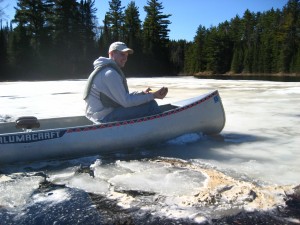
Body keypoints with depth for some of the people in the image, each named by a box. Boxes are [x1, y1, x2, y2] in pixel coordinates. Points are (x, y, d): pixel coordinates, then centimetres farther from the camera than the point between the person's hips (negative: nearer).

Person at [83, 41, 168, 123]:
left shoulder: (105, 70, 16)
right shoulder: (110, 73, -18)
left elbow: (122, 97, 16)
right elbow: (126, 101, -21)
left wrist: (142, 93, 5)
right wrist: (152, 95, -17)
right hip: (105, 118, -11)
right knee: (150, 105, -17)